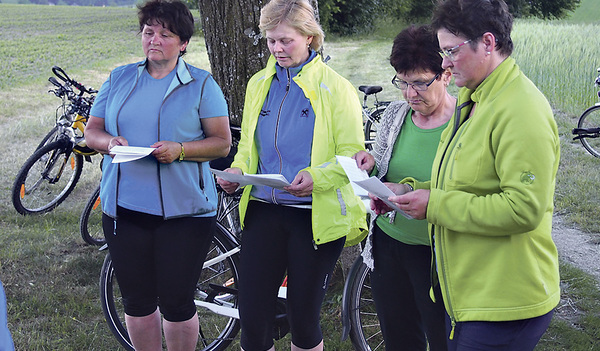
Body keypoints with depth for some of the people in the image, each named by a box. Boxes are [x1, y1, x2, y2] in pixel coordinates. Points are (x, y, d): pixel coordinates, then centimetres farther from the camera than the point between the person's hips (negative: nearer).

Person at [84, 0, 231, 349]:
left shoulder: (201, 84, 2)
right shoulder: (119, 79, 12)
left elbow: (222, 142, -3)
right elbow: (91, 130, 12)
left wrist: (179, 150, -20)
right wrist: (109, 143, -11)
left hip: (184, 212, -3)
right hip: (125, 209, 4)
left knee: (176, 304, 2)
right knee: (137, 301, 11)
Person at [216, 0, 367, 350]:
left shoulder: (335, 88, -3)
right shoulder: (259, 84, 12)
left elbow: (353, 155, -6)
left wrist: (317, 177, -24)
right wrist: (237, 171, -1)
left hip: (316, 215, -4)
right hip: (263, 211, 4)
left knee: (304, 319, 6)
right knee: (252, 320, 1)